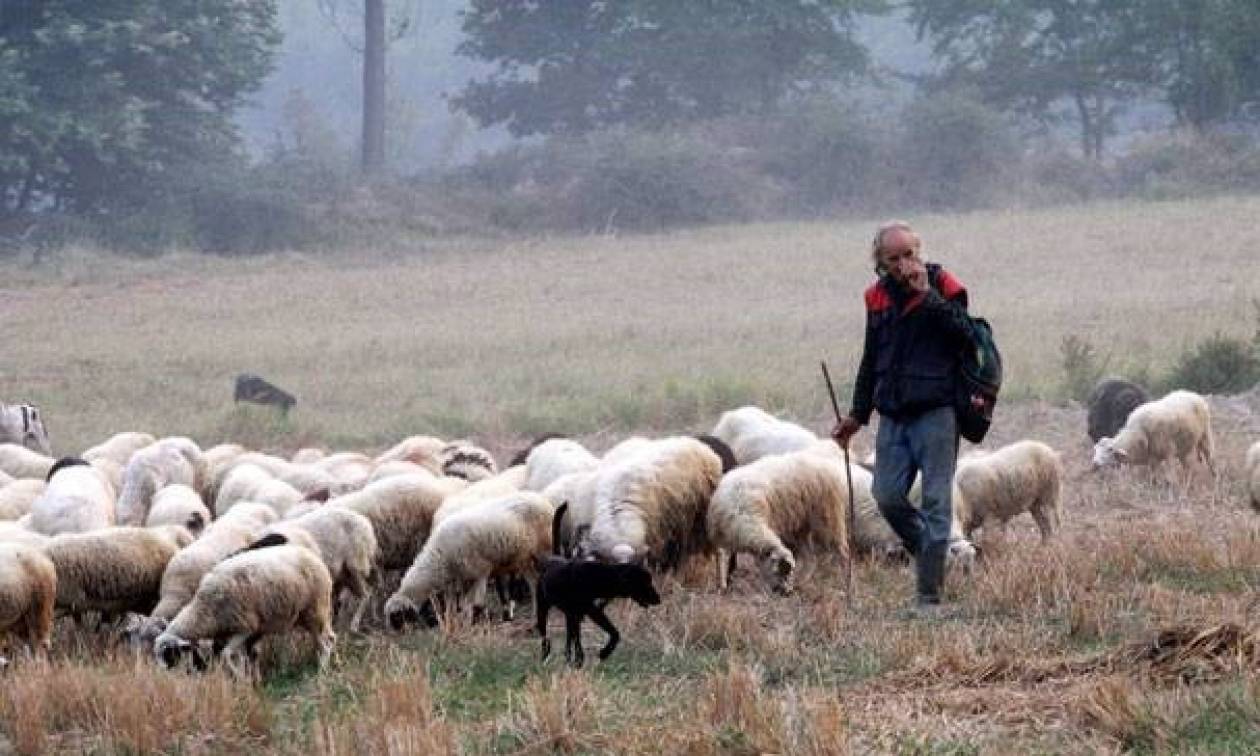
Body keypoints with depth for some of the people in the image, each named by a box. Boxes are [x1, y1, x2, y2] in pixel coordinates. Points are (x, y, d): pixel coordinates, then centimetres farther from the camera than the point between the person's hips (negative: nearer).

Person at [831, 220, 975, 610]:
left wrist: (927, 295, -21)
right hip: (893, 416, 5)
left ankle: (929, 595, -1)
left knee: (935, 502, -4)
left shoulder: (943, 287, -3)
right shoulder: (879, 297, 12)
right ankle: (929, 555, 25)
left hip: (935, 413, -5)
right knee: (887, 497, 2)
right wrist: (858, 414, 23)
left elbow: (964, 335, -19)